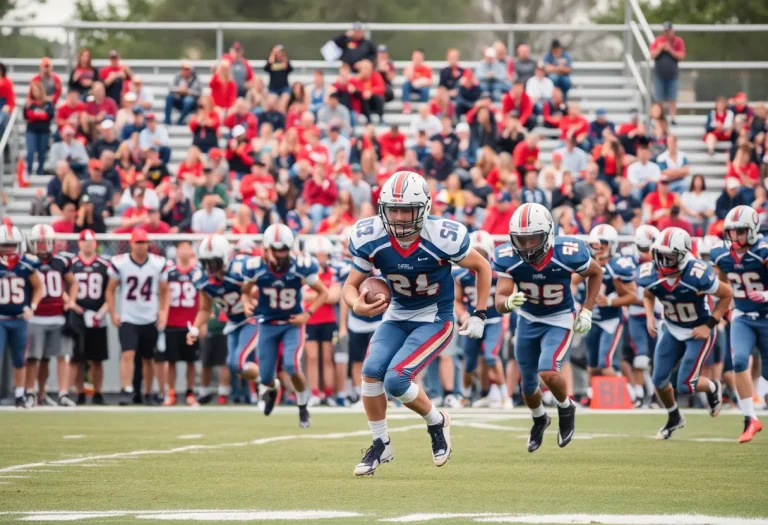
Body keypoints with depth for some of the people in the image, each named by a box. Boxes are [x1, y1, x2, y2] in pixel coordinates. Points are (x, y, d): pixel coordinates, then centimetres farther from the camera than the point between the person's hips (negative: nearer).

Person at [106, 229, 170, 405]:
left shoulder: (159, 264, -2)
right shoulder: (119, 263, -8)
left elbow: (164, 291, 9)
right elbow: (110, 290, 2)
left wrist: (163, 312, -4)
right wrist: (113, 314, -5)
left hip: (150, 320, 2)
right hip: (127, 319, -2)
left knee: (148, 358, 10)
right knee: (128, 354, -17)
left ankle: (148, 393, 21)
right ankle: (127, 391, -18)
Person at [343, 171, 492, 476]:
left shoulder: (442, 238, -24)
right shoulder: (370, 238, -16)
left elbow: (482, 267, -6)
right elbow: (351, 284, -4)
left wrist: (479, 316, -5)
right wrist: (357, 305, -28)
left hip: (435, 319, -4)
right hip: (397, 315, 4)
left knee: (396, 380, -20)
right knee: (371, 371, -16)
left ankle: (436, 423, 9)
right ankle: (381, 445, 5)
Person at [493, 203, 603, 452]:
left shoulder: (568, 254, -29)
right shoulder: (508, 258, -25)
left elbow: (596, 273, -6)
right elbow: (499, 302, -25)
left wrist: (586, 311, -9)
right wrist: (509, 302, -49)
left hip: (559, 320, -3)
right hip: (527, 320, 3)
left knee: (548, 372, -24)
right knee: (528, 384, 15)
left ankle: (566, 408, 9)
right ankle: (539, 420, 49)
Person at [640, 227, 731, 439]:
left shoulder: (697, 275, -33)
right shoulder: (651, 275, -18)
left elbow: (727, 294, -16)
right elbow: (647, 295, 8)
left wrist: (709, 325, -18)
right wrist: (650, 317, -9)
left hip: (698, 332, -5)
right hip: (672, 329, 5)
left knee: (685, 385, -10)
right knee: (659, 380, 5)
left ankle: (712, 388, 26)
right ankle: (674, 418, 34)